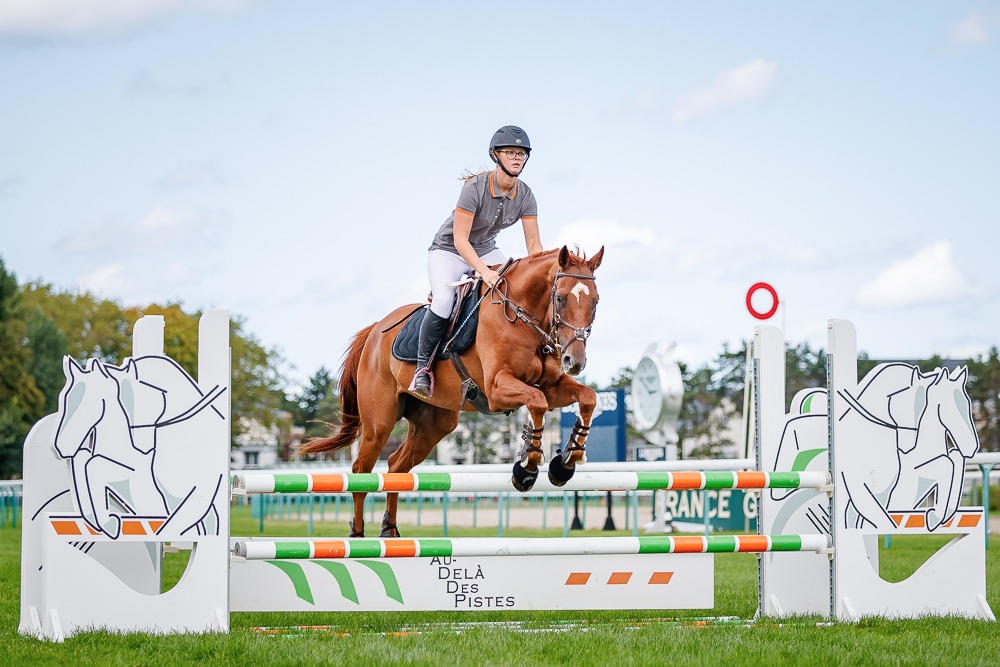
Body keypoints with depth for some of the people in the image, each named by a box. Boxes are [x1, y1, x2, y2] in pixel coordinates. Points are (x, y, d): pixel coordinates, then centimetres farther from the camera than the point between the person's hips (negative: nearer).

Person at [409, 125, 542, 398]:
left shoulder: (525, 196, -11)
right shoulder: (475, 187, -27)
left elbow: (534, 243, -10)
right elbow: (460, 239, -28)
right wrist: (484, 271, -39)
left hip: (486, 251, 6)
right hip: (449, 250, -6)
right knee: (443, 301, -31)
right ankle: (423, 366, -16)